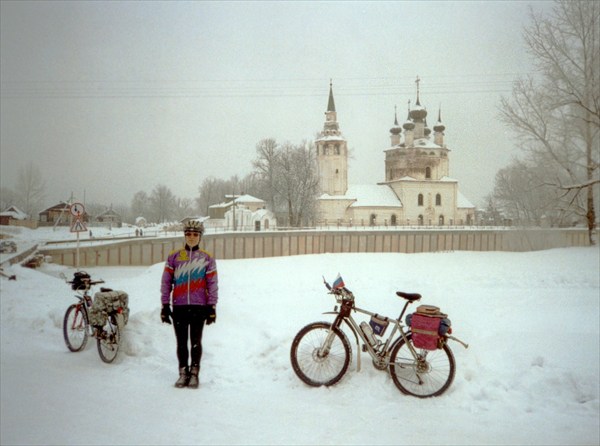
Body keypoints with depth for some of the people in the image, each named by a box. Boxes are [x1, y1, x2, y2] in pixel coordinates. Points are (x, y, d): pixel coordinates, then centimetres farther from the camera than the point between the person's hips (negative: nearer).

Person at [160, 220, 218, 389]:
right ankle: (183, 373, 17)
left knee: (196, 342, 4)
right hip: (179, 306, 1)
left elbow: (212, 284, 4)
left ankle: (194, 373, 15)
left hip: (199, 307, -1)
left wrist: (212, 307, -1)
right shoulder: (174, 256, 6)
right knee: (181, 342, 6)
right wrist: (165, 305, 1)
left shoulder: (207, 258, 5)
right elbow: (166, 282, 6)